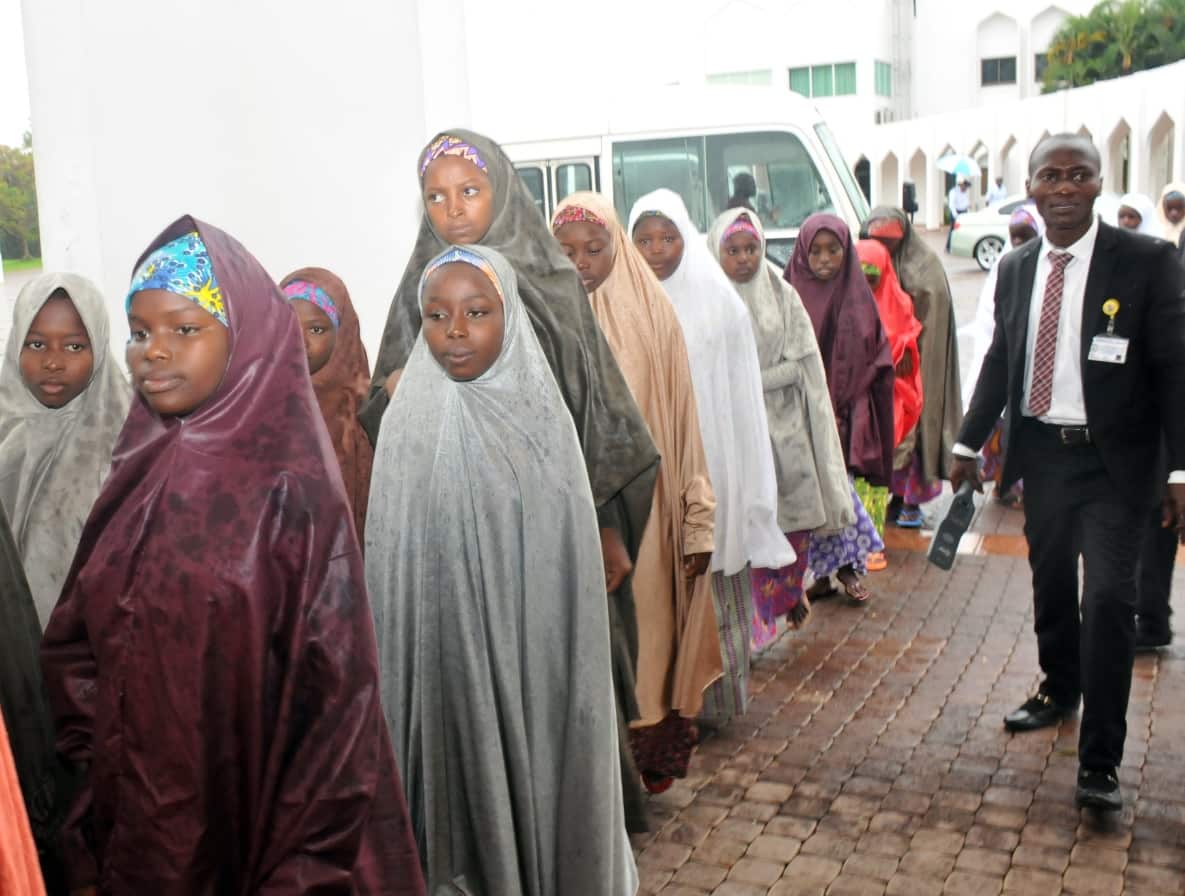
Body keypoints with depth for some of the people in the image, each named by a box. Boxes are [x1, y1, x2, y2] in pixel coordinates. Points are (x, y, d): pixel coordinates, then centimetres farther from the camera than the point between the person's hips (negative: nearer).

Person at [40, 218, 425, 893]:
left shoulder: (293, 489, -15)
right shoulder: (136, 476, 1)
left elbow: (333, 683, -14)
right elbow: (75, 644, 10)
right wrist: (98, 759, 2)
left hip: (253, 818, -5)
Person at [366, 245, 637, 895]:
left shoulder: (541, 413, -3)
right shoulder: (410, 423, -4)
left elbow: (570, 550, 1)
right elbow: (393, 563, -1)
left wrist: (564, 663, 0)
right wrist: (402, 684, -2)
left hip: (537, 648, 1)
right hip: (448, 649, 0)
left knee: (545, 781, 9)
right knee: (466, 780, 7)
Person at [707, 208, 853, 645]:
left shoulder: (783, 295, 5)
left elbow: (801, 364, 1)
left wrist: (750, 383, -9)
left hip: (785, 428, 3)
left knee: (795, 519, 8)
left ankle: (791, 593, 32)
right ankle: (752, 623, 6)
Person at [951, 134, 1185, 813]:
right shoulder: (1016, 268, 5)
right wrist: (970, 442, 12)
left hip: (1113, 460, -4)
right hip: (1041, 452, 5)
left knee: (1108, 598, -10)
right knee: (1051, 587, 17)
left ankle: (1099, 762, 0)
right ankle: (1060, 691, 43)